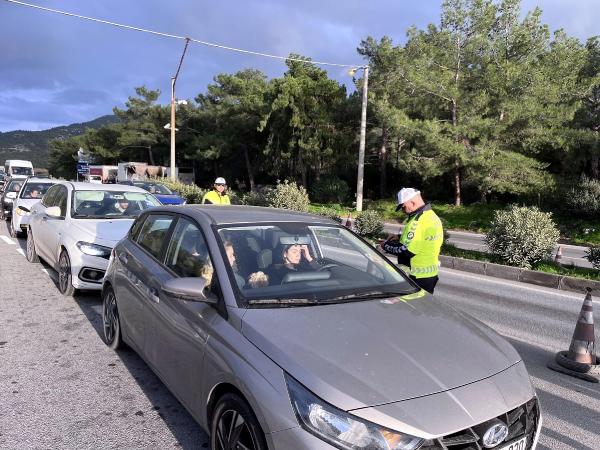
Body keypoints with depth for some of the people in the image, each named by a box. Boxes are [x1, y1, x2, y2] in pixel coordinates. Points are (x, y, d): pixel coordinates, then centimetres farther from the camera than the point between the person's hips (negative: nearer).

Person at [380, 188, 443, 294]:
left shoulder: (419, 221, -23)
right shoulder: (431, 215, 9)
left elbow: (406, 251, -24)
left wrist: (386, 245, -9)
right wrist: (400, 238, 11)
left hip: (418, 277, -10)